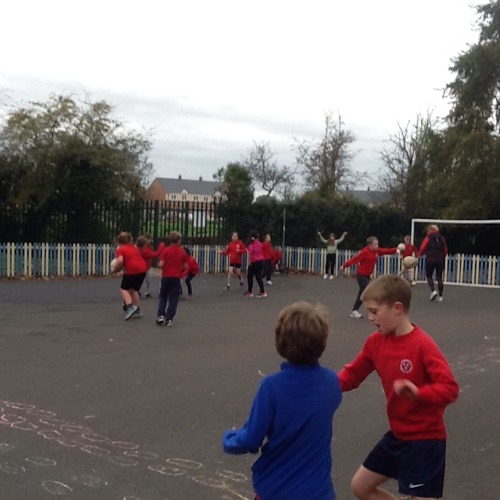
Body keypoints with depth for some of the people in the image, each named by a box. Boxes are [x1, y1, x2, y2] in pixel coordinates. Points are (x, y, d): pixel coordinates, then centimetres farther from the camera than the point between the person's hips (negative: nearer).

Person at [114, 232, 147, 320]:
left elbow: (120, 260, -18)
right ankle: (137, 310, 23)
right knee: (134, 289, 22)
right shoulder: (134, 247, 20)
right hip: (142, 269, 6)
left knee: (123, 289, 10)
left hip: (131, 270, -6)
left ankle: (130, 306, -11)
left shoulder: (120, 249, -1)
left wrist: (116, 268, 0)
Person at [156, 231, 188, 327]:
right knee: (173, 298, 6)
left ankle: (160, 315, 4)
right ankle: (169, 319, 3)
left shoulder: (165, 250, -5)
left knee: (163, 297, 14)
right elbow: (185, 266, 3)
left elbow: (161, 264, -12)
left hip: (166, 276, 0)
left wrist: (162, 266, 10)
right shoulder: (182, 252, -1)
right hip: (176, 277, 0)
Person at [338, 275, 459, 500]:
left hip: (425, 438, -8)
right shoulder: (376, 341, -2)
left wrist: (418, 393, -44)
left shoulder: (423, 345, -23)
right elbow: (352, 374, 5)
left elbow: (450, 389, -26)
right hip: (397, 434, 8)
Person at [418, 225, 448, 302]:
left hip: (430, 260, -4)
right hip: (440, 260, 4)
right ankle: (440, 296, 7)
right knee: (439, 278, 9)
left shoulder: (428, 238, -3)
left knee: (429, 276, 10)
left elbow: (422, 248, -6)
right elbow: (445, 250, 13)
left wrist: (420, 254, 12)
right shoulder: (441, 238, 9)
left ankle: (433, 291, -13)